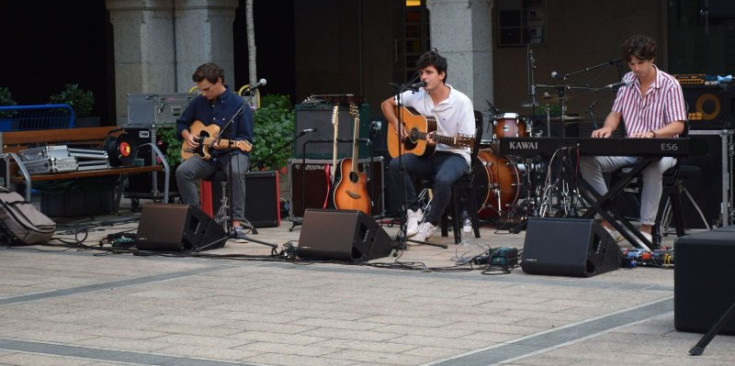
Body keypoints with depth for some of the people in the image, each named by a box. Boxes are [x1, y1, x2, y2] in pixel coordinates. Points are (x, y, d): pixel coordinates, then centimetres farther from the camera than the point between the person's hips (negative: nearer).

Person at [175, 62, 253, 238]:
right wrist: (187, 135, 0)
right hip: (205, 154, 4)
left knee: (236, 172, -38)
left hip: (232, 153, -4)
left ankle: (237, 222, -34)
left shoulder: (238, 104, -8)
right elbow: (181, 123, 21)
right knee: (182, 171, -24)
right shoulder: (198, 102, 5)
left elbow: (246, 139, -7)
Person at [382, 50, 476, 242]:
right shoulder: (416, 96, 1)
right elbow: (386, 104, 15)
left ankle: (430, 223, -11)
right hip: (425, 155, 4)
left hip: (454, 155, -4)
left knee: (443, 180, -37)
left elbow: (467, 139, -13)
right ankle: (414, 211, -9)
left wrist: (440, 140, -29)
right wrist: (396, 124, -3)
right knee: (396, 165, -26)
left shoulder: (461, 102, -11)